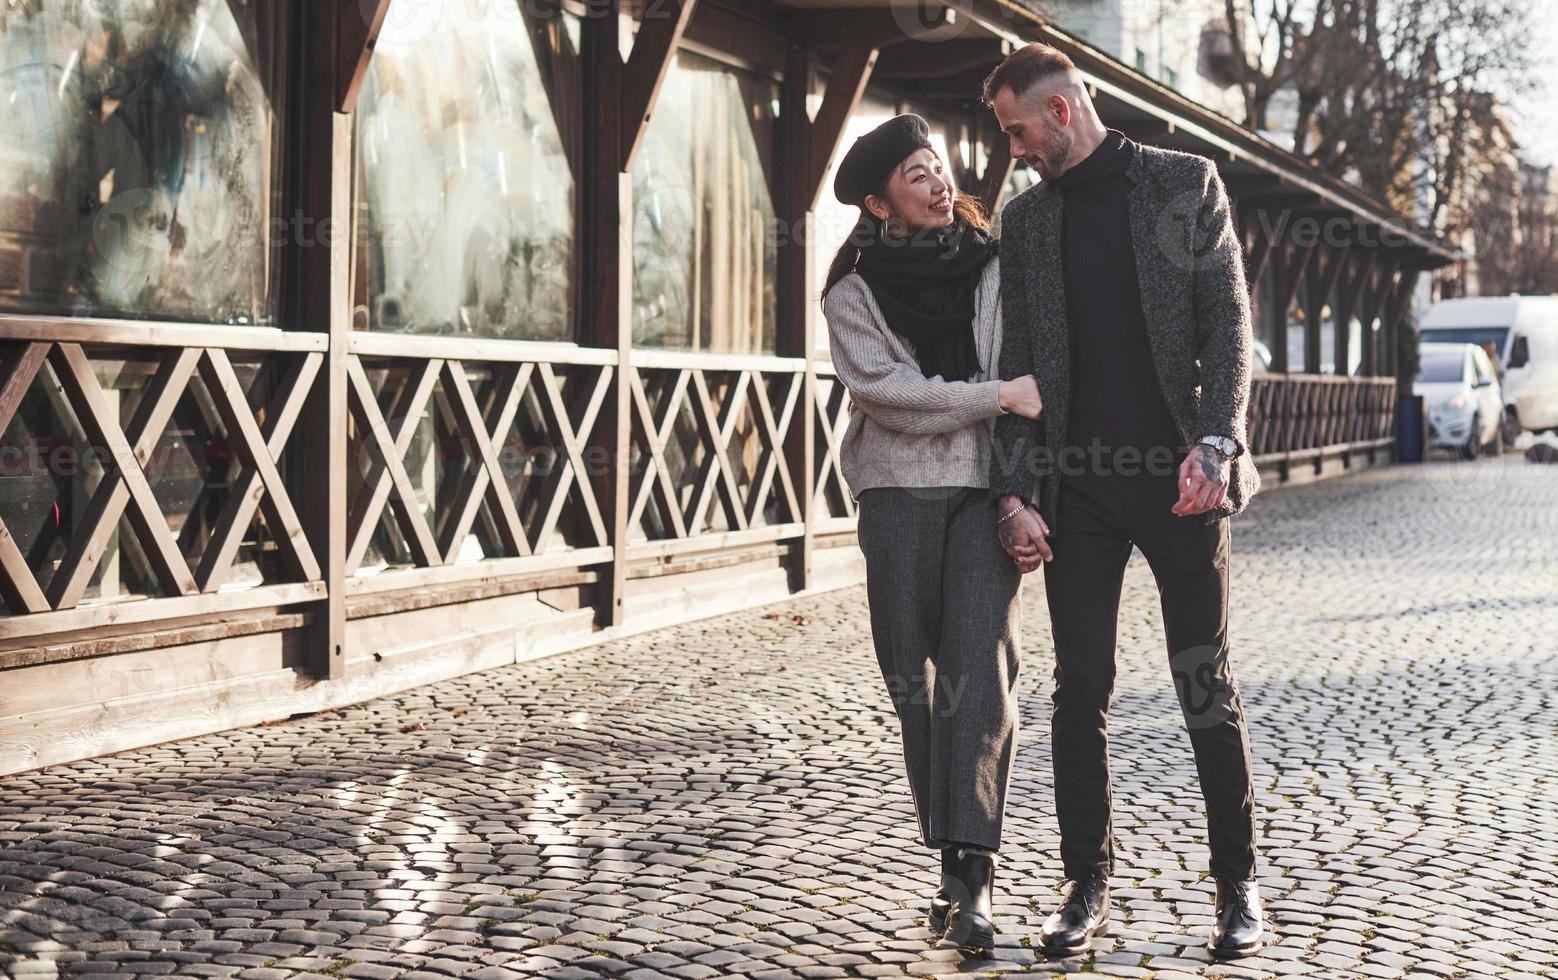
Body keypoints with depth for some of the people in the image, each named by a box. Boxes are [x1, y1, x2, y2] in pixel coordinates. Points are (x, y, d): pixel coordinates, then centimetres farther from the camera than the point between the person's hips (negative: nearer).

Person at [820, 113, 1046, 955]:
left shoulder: (994, 267, 9)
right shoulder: (854, 293, 5)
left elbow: (1040, 368, 10)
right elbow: (883, 391, -9)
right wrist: (998, 396, -14)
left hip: (987, 490, 0)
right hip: (899, 491, 0)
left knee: (979, 671, -14)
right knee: (917, 685, 1)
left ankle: (973, 877, -17)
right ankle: (955, 866, 13)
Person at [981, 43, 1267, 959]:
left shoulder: (1185, 183, 2)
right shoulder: (1026, 217, 12)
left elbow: (1228, 321, -4)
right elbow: (1020, 361, 9)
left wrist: (1214, 445, -17)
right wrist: (1016, 494, 0)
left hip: (1179, 478, -3)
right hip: (1079, 487, 3)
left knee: (1207, 686, 3)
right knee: (1079, 690, 3)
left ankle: (1239, 883, 15)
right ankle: (1088, 885, 14)